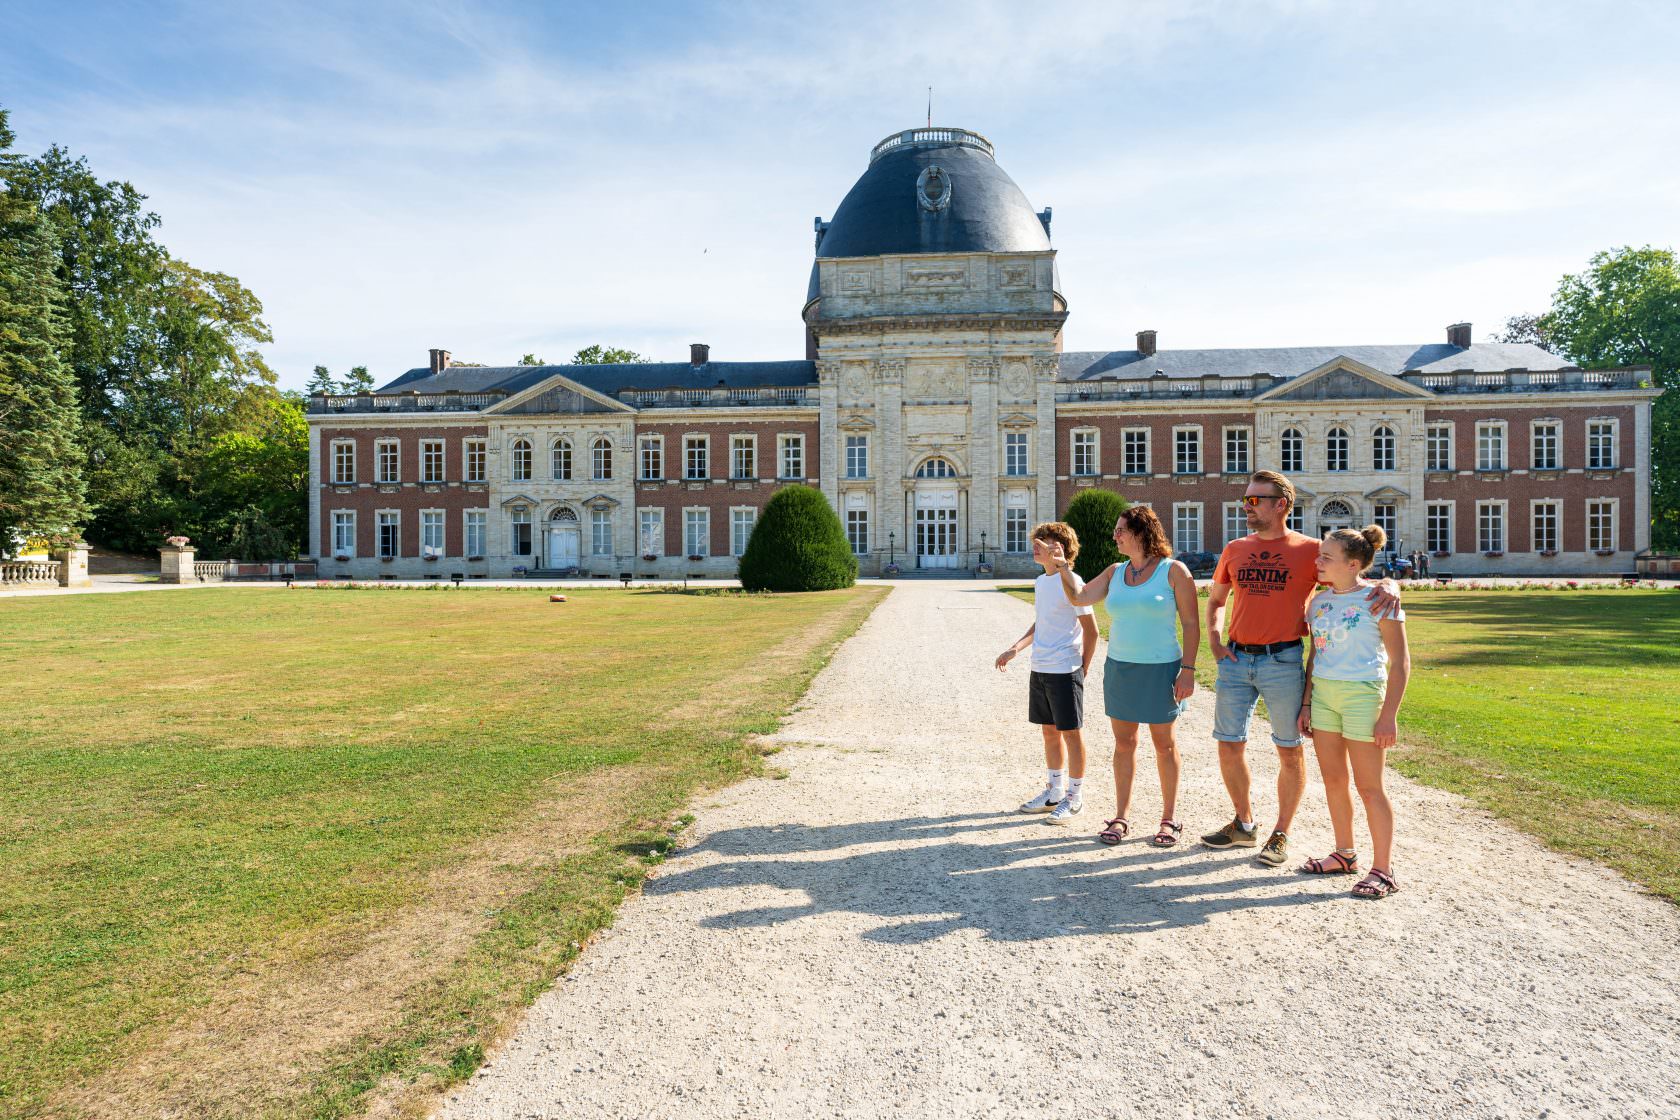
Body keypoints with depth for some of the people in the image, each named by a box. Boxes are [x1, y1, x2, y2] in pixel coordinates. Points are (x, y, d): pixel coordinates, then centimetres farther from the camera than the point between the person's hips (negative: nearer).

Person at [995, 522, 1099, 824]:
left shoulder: (1071, 583, -14)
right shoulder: (1040, 582, 11)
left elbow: (1091, 630, -10)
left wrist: (1082, 670, -5)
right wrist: (1014, 649, 11)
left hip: (1065, 671, -8)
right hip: (1039, 670, 8)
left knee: (1071, 732, 4)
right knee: (1049, 731, 15)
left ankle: (1075, 797, 16)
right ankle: (1055, 791, 29)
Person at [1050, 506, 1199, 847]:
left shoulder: (1174, 571, -7)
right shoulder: (1115, 573, 7)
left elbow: (1191, 624, -7)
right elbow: (1080, 597, 1)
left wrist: (1188, 669, -12)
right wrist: (1063, 568, -11)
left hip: (1160, 669, -4)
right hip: (1119, 667, 4)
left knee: (1163, 743, 8)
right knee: (1124, 743, 10)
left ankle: (1169, 819, 21)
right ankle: (1121, 817, 19)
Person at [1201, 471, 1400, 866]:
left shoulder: (1310, 550, -2)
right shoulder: (1234, 549, 9)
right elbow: (1216, 600, 19)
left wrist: (1388, 585, -23)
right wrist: (1214, 640, 5)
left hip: (1283, 661, -3)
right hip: (1236, 659, 4)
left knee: (1289, 751, 6)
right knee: (1229, 745, 8)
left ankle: (1280, 835, 21)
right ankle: (1244, 825, 27)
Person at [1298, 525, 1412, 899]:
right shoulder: (1319, 601, 8)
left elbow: (1400, 662, -9)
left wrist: (1389, 714, -14)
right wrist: (1307, 702, 12)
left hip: (1362, 694, -6)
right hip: (1323, 694, 6)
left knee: (1369, 786, -1)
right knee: (1333, 779, 12)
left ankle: (1383, 870, 10)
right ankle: (1345, 855, 26)